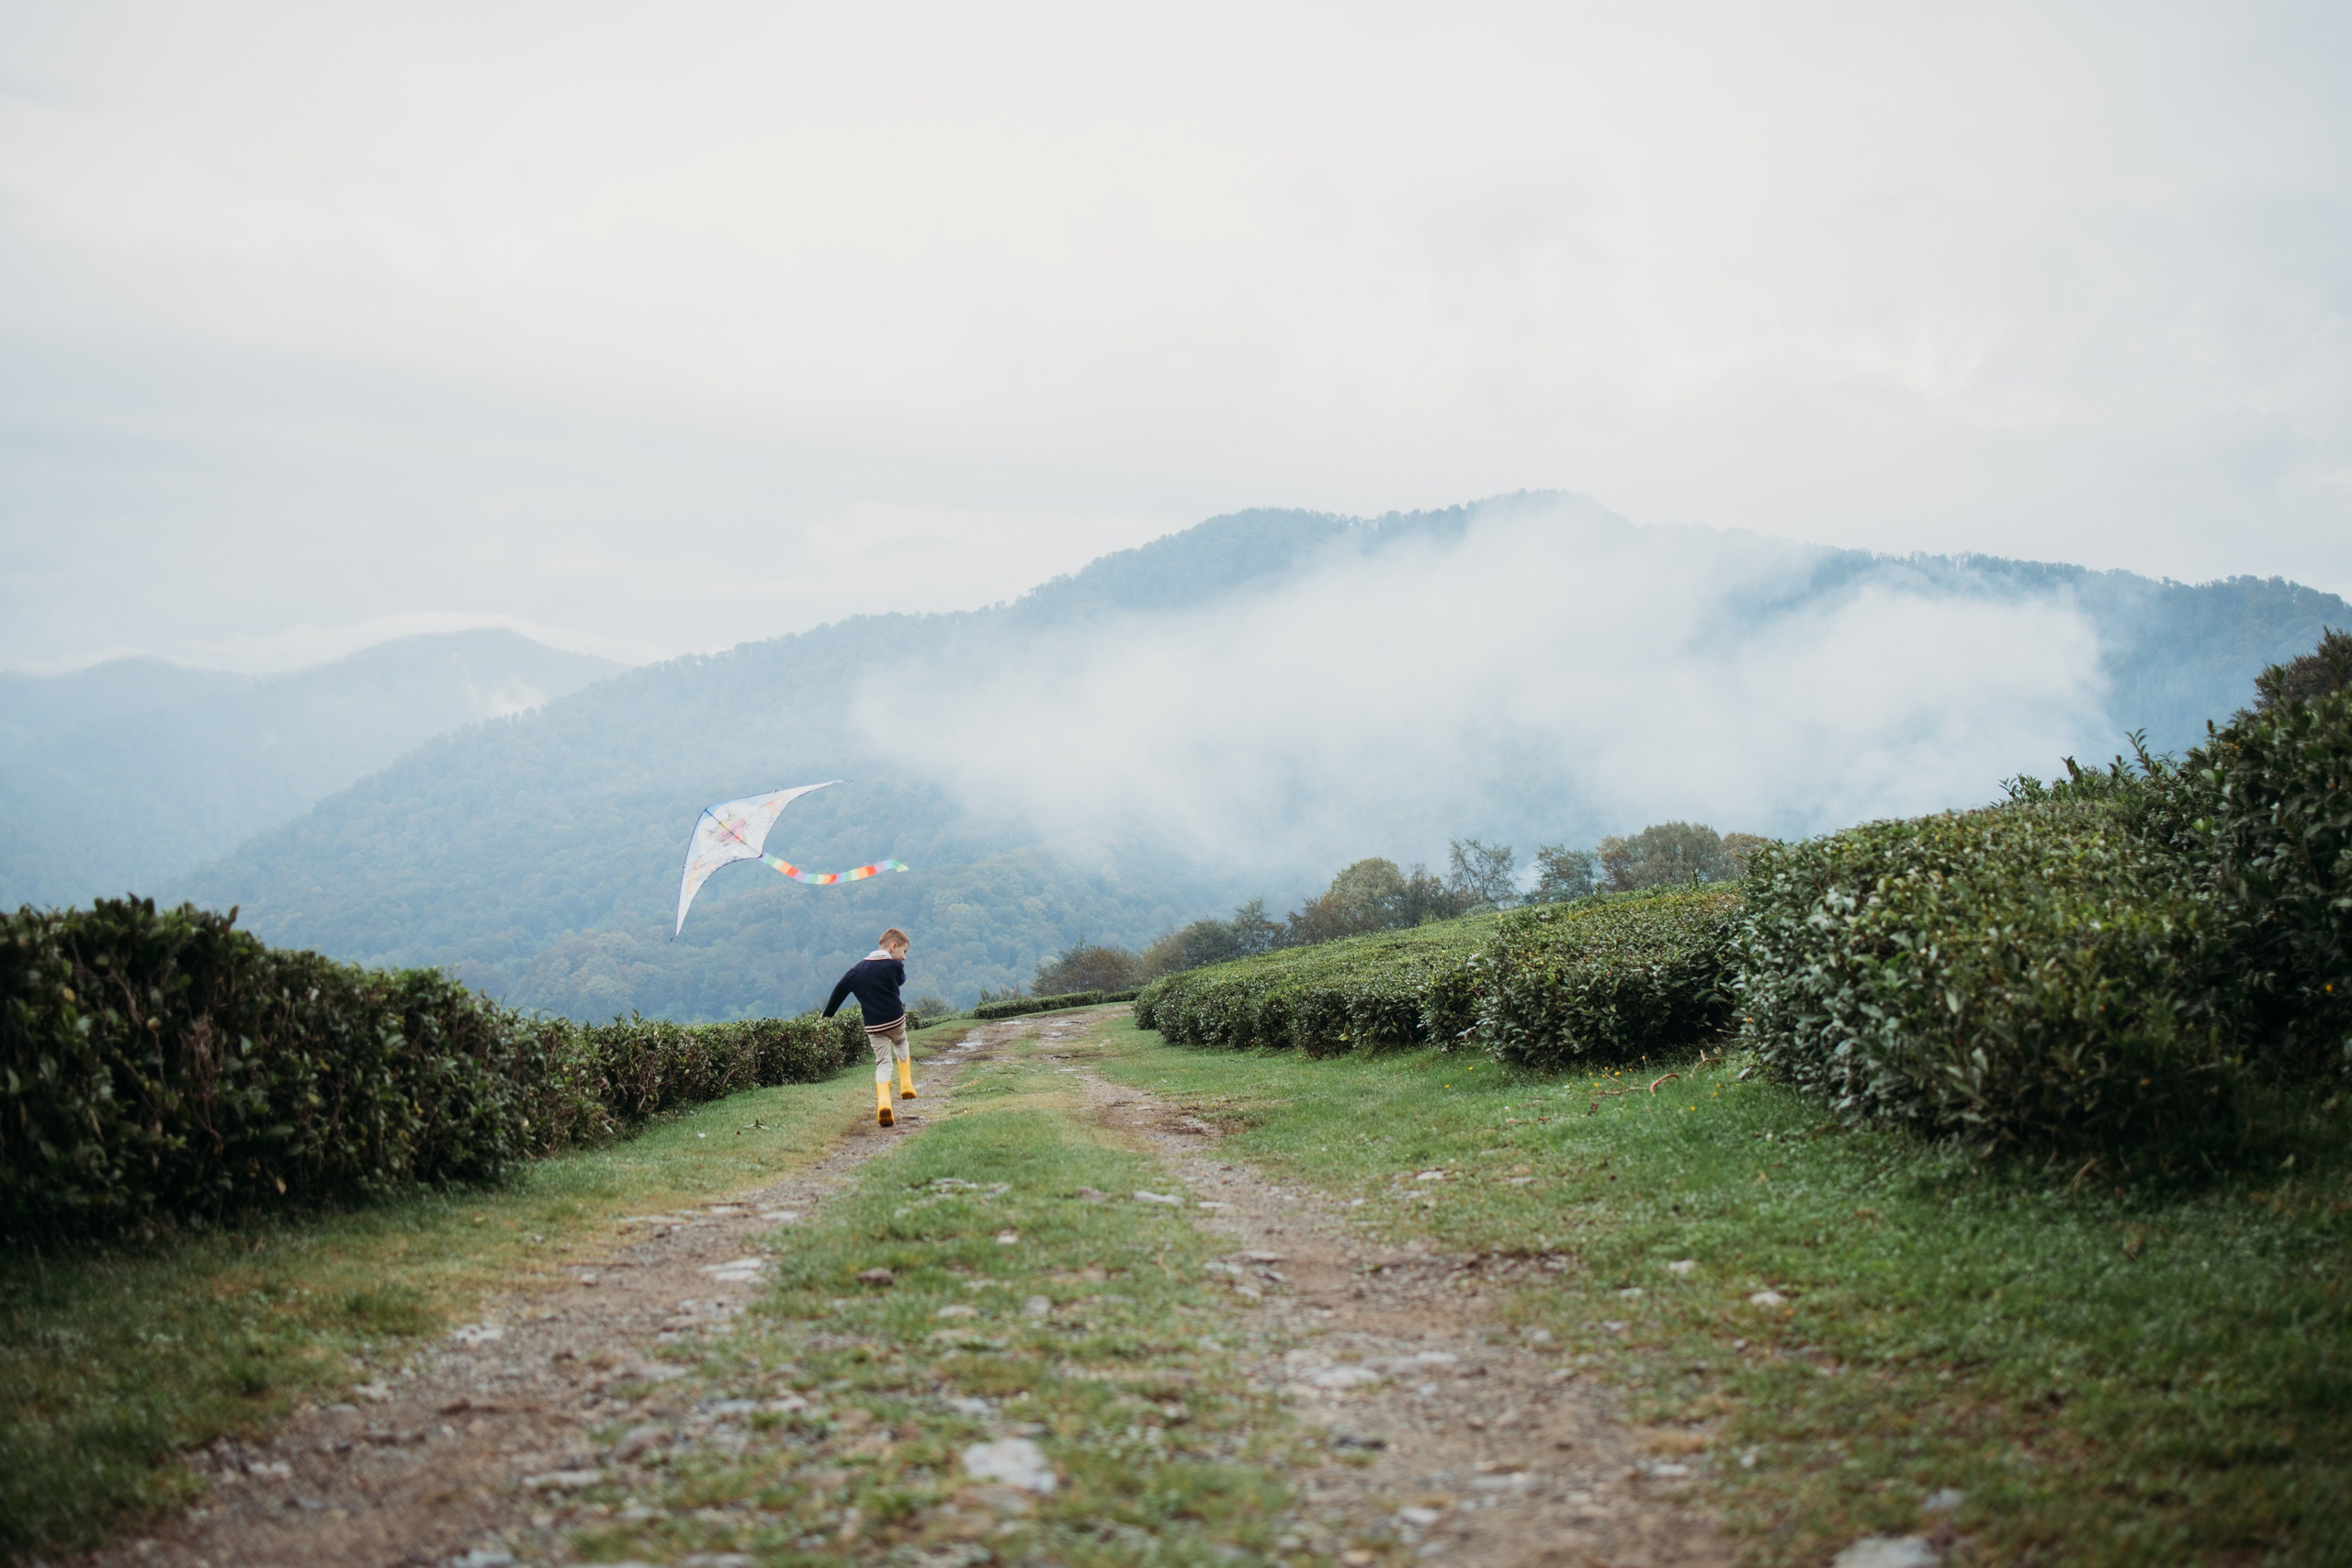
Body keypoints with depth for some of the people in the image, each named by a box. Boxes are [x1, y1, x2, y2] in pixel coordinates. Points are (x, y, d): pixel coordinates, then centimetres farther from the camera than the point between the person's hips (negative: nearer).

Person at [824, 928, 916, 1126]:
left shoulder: (858, 968, 6)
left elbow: (840, 989, 8)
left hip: (873, 1026, 2)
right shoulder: (895, 966, -8)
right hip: (896, 1020, -2)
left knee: (882, 1062, 5)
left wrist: (827, 1015, 16)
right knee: (901, 1044, 30)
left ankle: (883, 1101, -18)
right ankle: (906, 1085, 23)